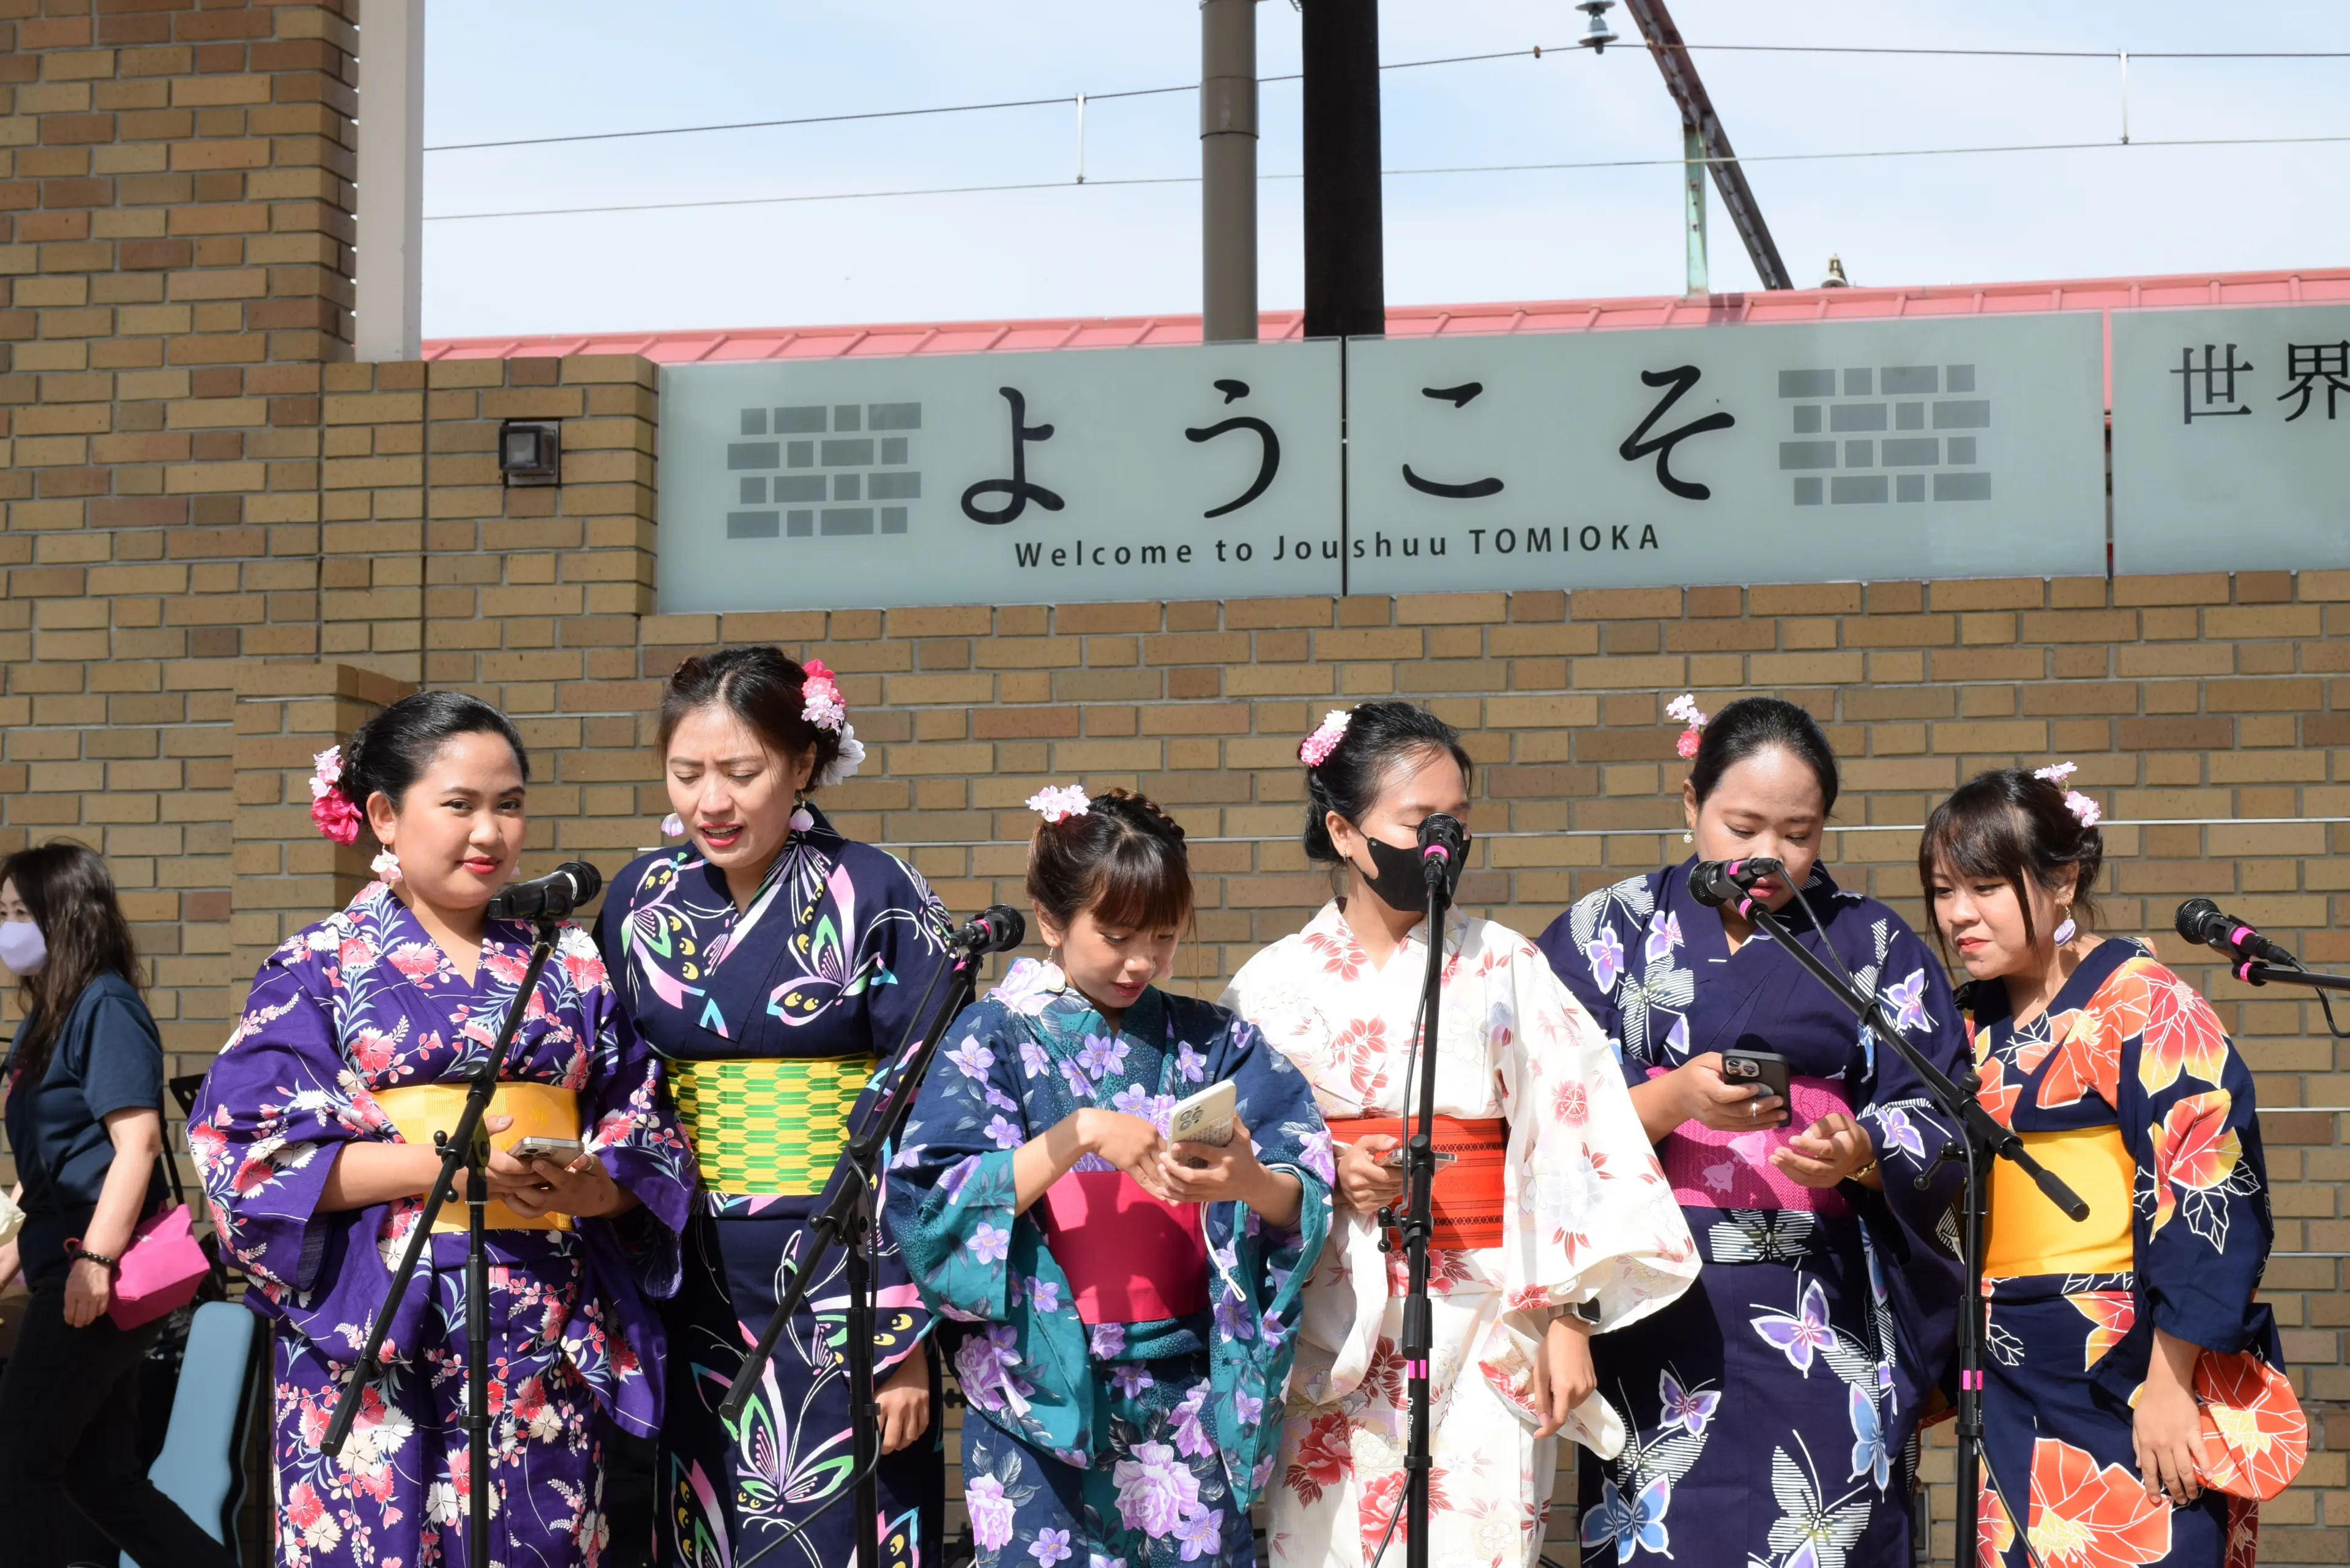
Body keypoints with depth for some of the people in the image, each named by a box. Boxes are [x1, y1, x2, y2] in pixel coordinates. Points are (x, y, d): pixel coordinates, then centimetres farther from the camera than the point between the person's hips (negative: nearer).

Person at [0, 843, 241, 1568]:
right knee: (102, 1479, 9)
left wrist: (96, 1259, -24)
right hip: (65, 1272, 9)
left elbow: (137, 1141, -18)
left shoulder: (106, 1007, -10)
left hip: (100, 1277, -9)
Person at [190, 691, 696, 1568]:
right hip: (376, 1333, -3)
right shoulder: (322, 965, 4)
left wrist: (581, 1186, -12)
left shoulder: (571, 969, 13)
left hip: (550, 1340, 3)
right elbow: (253, 1147, -6)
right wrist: (444, 1165, -15)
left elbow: (645, 1139, 11)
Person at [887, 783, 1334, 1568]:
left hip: (1186, 1393, 2)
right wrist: (1082, 1134, -22)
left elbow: (1305, 1200, -3)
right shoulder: (996, 1038, -1)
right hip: (1041, 1397, -2)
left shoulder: (1210, 1042, 6)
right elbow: (934, 1206, -13)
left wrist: (1250, 1183, -26)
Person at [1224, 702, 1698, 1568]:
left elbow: (1570, 1140, -1)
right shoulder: (1277, 981, 5)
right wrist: (1325, 1173, -13)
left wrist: (1570, 1319, -7)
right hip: (1328, 1329, 1)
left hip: (1483, 1326, 0)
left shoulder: (1505, 968, 3)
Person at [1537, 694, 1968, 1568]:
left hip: (1822, 1325, 1)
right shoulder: (1610, 931, 9)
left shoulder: (1875, 945, 12)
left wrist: (1856, 1154, -15)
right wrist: (1673, 1100, -16)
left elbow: (1938, 1119, 4)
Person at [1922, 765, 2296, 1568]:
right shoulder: (1974, 1020, 11)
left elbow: (2206, 1192, -17)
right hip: (2013, 1381, 7)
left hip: (2135, 1377, -7)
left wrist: (2168, 1382, -18)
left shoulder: (2141, 1004, -10)